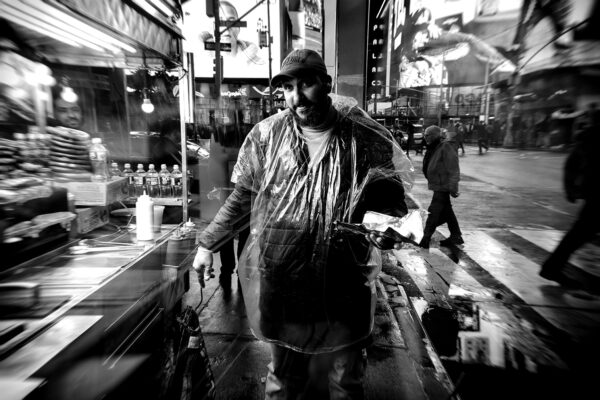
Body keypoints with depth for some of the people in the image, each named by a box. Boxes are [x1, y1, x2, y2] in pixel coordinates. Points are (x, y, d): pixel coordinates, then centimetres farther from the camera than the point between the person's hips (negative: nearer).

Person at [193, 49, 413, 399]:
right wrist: (207, 243, 9)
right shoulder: (266, 134, -2)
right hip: (279, 285, 1)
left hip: (344, 290, 0)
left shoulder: (368, 140, -7)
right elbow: (242, 196, 7)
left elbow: (391, 203, 1)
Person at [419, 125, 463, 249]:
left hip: (443, 187, -10)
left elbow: (453, 170, -21)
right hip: (438, 186, 10)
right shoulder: (433, 149, 13)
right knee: (446, 212, 16)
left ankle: (426, 239, -3)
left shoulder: (446, 148, -16)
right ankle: (456, 236, 27)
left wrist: (453, 187, -24)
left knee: (434, 212, -8)